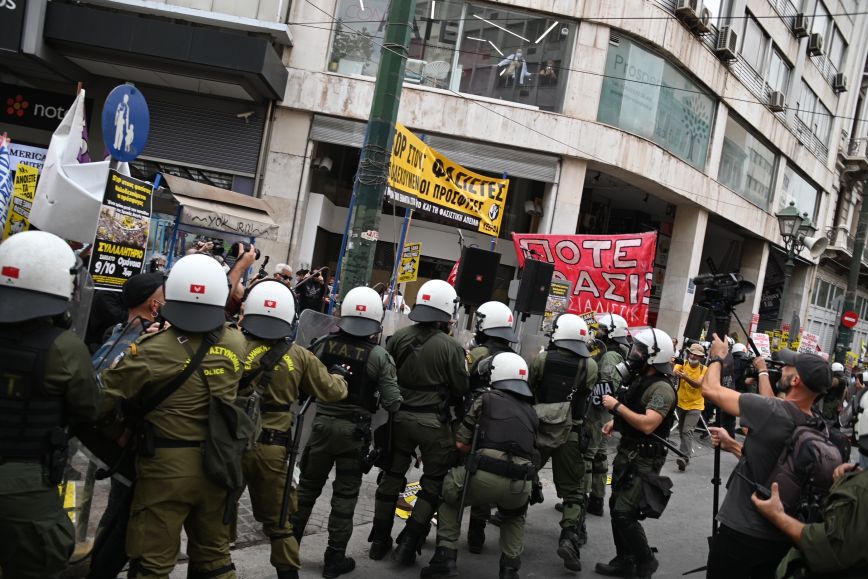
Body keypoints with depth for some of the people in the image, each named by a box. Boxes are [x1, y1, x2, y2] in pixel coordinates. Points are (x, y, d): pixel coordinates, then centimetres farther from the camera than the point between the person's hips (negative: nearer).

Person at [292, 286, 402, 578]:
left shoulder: (323, 344, -5)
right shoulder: (379, 355, -12)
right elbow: (392, 402, -12)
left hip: (322, 423, 2)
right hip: (355, 431, -2)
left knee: (308, 486, 19)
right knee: (345, 495, 9)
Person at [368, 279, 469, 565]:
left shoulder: (399, 337, -4)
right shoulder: (451, 347, -16)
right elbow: (460, 388, -10)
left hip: (400, 417, 4)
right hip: (433, 422, -4)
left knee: (392, 475, 18)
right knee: (434, 482, 11)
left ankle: (379, 540, 26)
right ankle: (408, 543, 9)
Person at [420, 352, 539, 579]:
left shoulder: (486, 399, 11)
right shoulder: (531, 411, 23)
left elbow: (461, 444, 12)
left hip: (486, 477, -4)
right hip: (520, 485, 4)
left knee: (448, 494, 28)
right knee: (515, 517, 39)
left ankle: (446, 557, 19)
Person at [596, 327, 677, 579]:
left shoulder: (662, 389, -20)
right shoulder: (639, 379, 8)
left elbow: (647, 424, -31)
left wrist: (616, 406, -24)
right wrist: (615, 422, 7)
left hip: (645, 459, -9)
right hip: (627, 452, 9)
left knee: (625, 513, -10)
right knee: (616, 507, 13)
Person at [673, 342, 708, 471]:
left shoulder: (704, 369, -11)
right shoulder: (682, 364, -7)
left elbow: (698, 384, -27)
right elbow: (674, 372, -27)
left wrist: (685, 377, -45)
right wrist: (676, 373, -52)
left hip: (695, 405, -4)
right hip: (681, 403, 4)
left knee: (687, 431, -18)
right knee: (681, 430, 18)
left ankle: (685, 458, -24)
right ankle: (687, 450, 41)